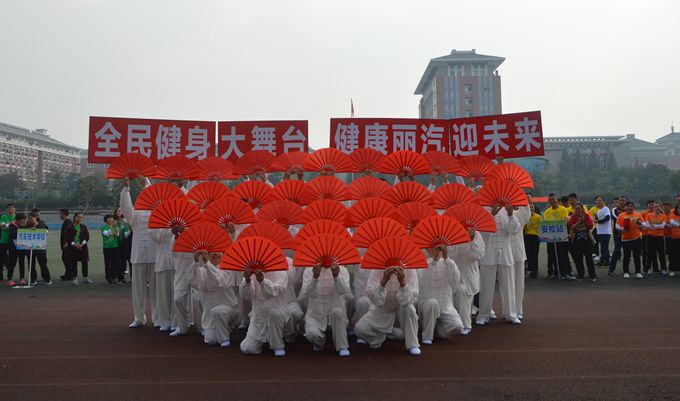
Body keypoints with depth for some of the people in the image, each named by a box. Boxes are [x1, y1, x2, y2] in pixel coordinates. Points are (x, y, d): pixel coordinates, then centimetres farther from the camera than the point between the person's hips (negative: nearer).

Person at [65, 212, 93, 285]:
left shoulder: (84, 227, 9)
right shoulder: (69, 228, 2)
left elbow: (87, 237, 4)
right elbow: (67, 238, -3)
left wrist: (82, 244, -11)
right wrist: (74, 244, -15)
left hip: (83, 247, 2)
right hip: (73, 248, -2)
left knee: (84, 263, 1)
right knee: (73, 264, 1)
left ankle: (85, 278, 9)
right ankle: (75, 279, 10)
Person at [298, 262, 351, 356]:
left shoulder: (342, 270, -3)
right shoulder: (308, 271, -2)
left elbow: (343, 290, -22)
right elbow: (305, 294, -19)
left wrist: (336, 276, -42)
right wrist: (315, 277, -37)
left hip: (336, 313, 0)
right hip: (315, 314, 0)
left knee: (337, 311, -34)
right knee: (312, 334, -29)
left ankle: (342, 347, -16)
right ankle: (320, 342, 9)